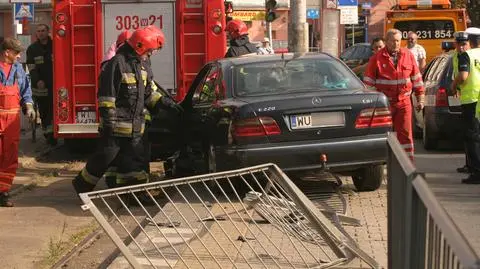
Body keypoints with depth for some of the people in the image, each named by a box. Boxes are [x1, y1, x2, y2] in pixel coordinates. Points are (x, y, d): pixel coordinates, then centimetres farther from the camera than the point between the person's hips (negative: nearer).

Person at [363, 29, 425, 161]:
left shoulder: (408, 55, 5)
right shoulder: (377, 58, -3)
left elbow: (417, 78, 11)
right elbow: (368, 82, 1)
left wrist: (420, 98, 10)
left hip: (404, 101, 2)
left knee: (405, 133, 2)